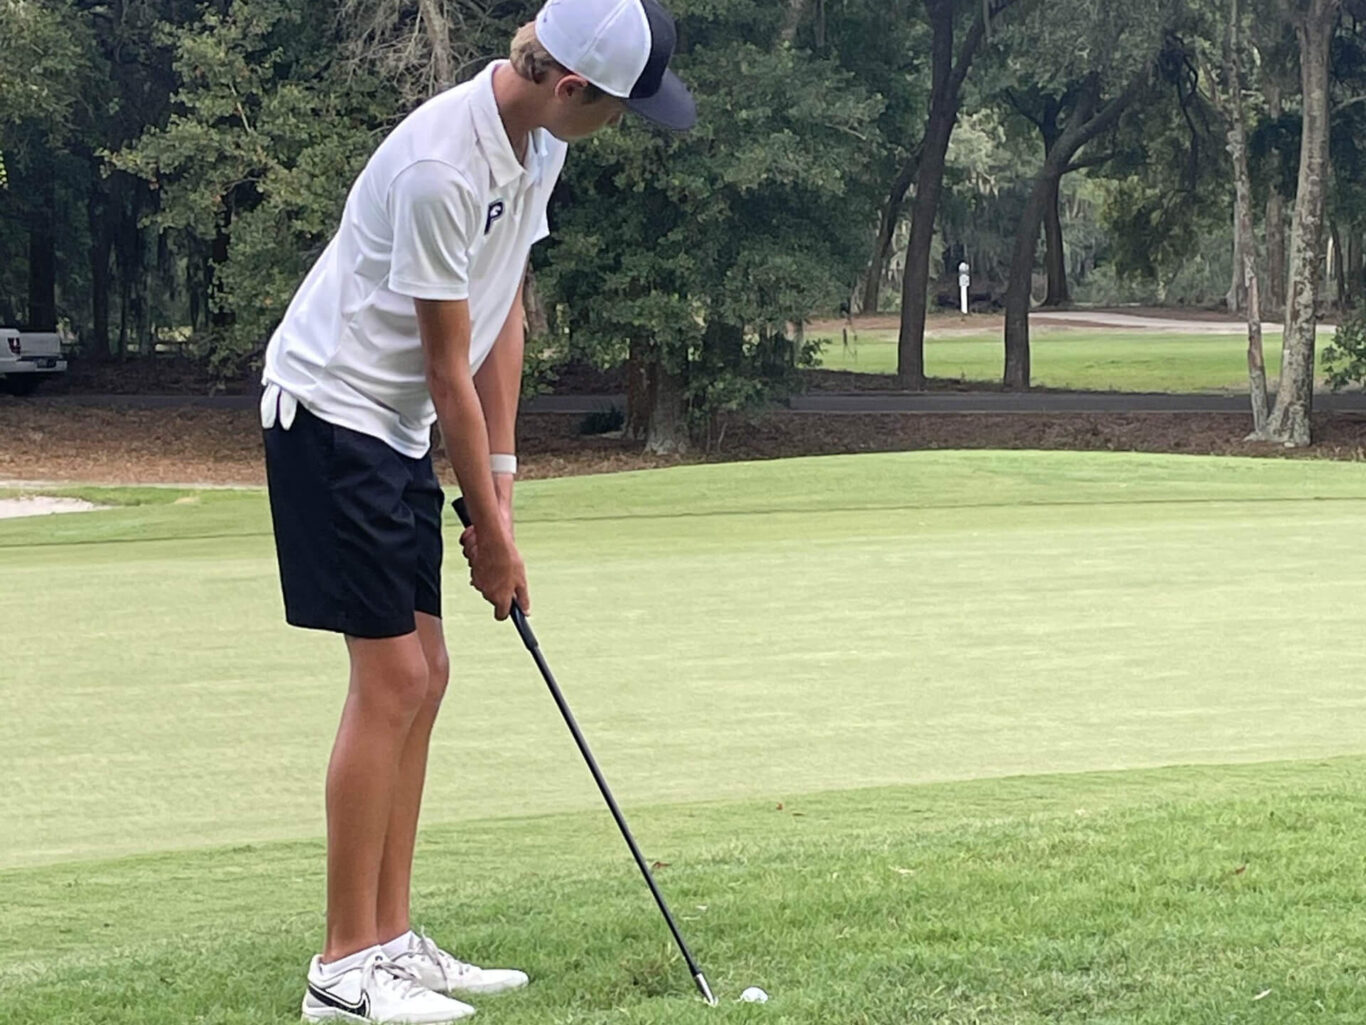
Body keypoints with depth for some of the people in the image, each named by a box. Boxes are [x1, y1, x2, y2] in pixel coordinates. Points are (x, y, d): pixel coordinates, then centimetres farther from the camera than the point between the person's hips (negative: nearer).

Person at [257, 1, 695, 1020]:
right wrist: (492, 529, -11)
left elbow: (503, 311, 9)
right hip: (332, 410, -10)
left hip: (398, 427, 10)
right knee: (392, 676, -11)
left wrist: (500, 471, 4)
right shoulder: (441, 169, -26)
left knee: (423, 674, 9)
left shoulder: (540, 141, 2)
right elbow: (448, 366, -19)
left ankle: (392, 941, 15)